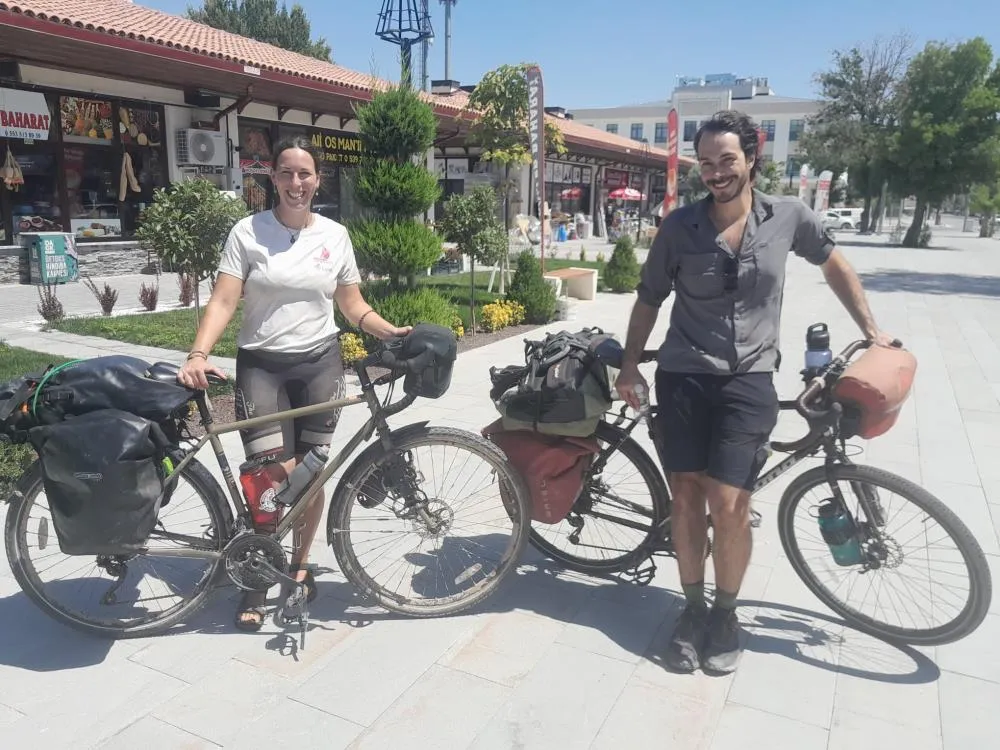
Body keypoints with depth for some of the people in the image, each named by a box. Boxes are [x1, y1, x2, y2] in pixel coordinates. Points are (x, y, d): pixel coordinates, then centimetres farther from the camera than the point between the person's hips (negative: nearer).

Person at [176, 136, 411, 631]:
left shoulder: (335, 235, 5)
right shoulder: (248, 232, -1)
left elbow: (353, 306, 9)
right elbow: (223, 301, -9)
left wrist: (390, 331, -8)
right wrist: (199, 355, -23)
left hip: (320, 363, 2)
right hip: (261, 365, -2)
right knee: (276, 474, -9)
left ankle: (299, 565, 28)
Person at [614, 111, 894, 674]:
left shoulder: (788, 217, -1)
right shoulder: (679, 226, -3)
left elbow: (835, 265, 16)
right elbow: (650, 299, 7)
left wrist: (872, 330, 17)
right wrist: (630, 366, 5)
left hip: (748, 379, -1)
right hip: (684, 376, 1)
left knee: (728, 505, -9)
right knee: (686, 497, 4)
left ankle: (726, 613, 17)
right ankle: (693, 608, 25)